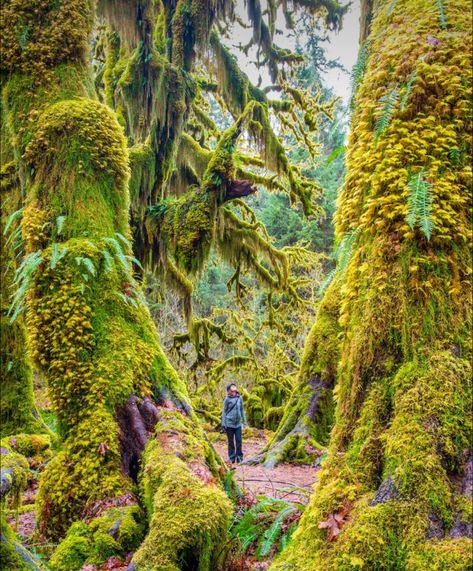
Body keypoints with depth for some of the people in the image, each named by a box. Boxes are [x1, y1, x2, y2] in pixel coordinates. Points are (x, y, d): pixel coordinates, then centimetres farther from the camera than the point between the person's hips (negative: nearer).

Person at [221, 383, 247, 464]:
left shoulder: (240, 398, 4)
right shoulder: (227, 399, -5)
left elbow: (242, 410, 13)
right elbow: (224, 411, -1)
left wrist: (244, 421, 13)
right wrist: (223, 423, -5)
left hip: (238, 424, 3)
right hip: (229, 424, -3)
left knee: (239, 441, 2)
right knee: (231, 442, 7)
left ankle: (239, 457, 14)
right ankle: (232, 458, 16)